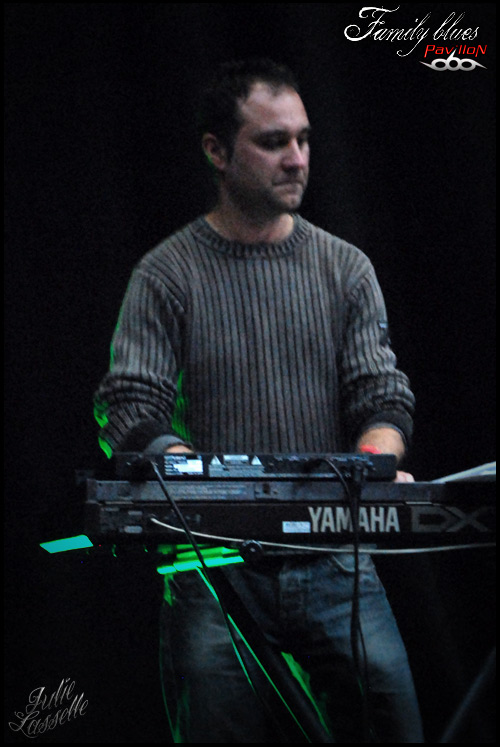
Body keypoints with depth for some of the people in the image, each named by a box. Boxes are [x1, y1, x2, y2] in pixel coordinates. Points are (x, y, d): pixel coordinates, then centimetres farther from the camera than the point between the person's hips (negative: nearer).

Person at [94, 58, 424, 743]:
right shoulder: (166, 275, 3)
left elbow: (382, 395, 5)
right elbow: (130, 412, -5)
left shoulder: (345, 269, 11)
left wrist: (374, 464, -17)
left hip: (334, 560, 2)